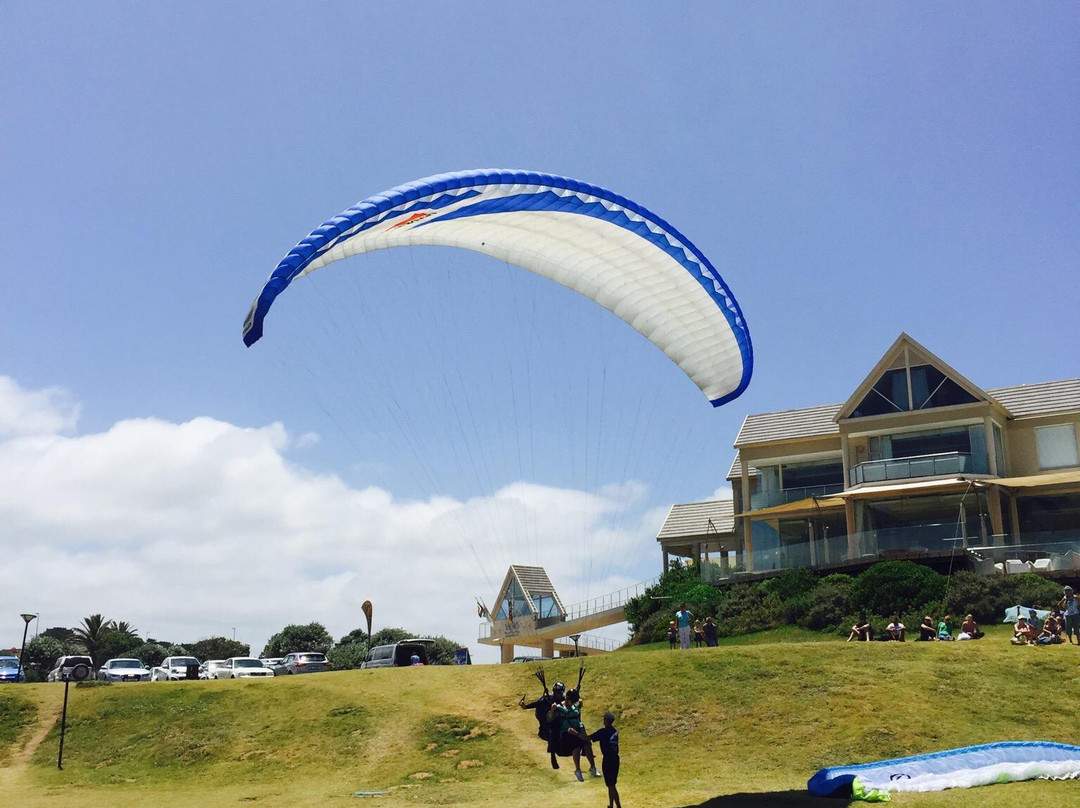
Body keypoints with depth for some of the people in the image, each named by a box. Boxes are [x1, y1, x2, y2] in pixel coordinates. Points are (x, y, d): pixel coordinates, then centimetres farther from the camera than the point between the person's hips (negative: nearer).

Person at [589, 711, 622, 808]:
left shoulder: (603, 731, -13)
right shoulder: (615, 731, 9)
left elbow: (588, 738, -12)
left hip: (608, 760, -8)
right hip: (615, 758, 8)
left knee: (611, 785, -4)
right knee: (611, 784, 18)